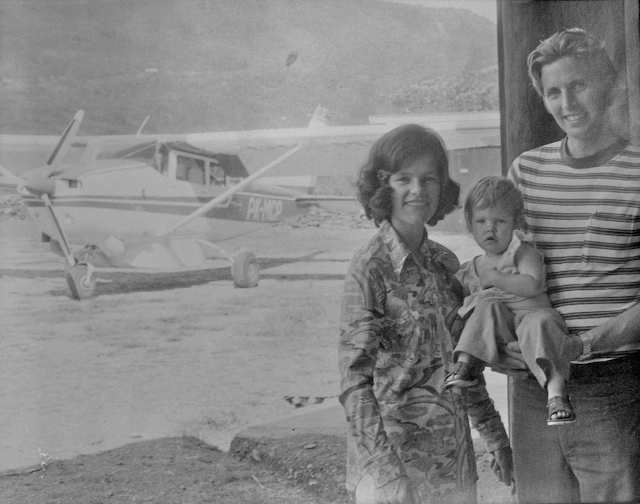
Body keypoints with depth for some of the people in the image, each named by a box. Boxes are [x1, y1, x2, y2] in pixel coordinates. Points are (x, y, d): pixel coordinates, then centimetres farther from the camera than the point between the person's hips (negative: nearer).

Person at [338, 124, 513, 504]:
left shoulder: (445, 263, 7)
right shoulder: (370, 268, -10)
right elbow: (355, 378, -13)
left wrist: (496, 437, 18)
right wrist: (386, 467, -19)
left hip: (454, 457, 6)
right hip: (393, 452, -5)